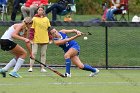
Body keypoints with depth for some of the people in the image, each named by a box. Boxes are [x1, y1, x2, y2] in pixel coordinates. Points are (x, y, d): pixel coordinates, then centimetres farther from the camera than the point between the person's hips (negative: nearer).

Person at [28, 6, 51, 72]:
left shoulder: (46, 19, 7)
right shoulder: (34, 19, 0)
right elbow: (32, 29, -3)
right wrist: (31, 39, -10)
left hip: (44, 39, 3)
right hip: (36, 40, -3)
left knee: (43, 54, 6)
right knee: (33, 53, -5)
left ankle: (42, 68, 11)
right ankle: (31, 67, -1)